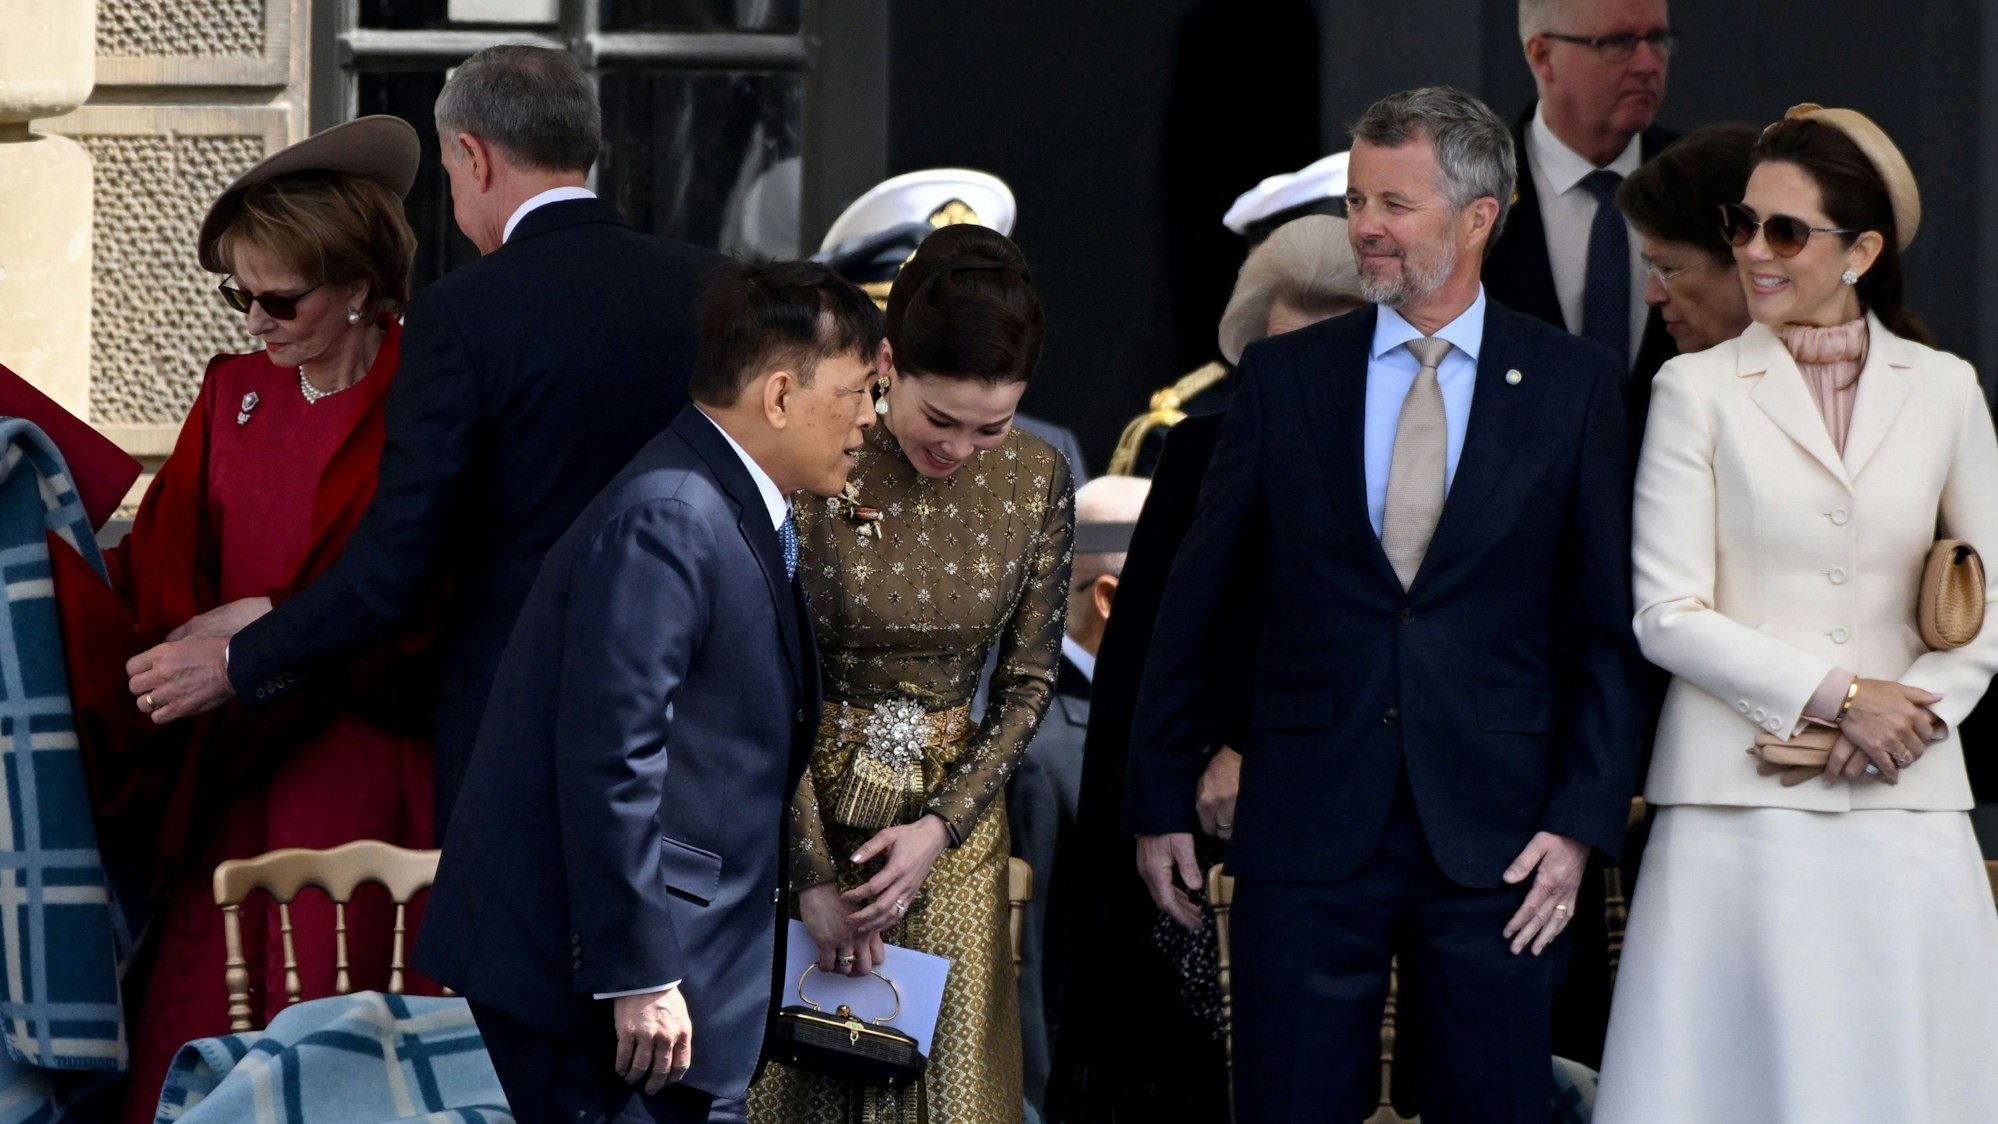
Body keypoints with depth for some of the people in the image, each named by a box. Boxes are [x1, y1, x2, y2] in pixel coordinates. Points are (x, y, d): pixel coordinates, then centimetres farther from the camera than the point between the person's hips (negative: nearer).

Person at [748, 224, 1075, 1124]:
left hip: (951, 821, 3)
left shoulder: (1036, 481, -7)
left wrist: (941, 827, -13)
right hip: (805, 805, -3)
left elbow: (1027, 681, 1)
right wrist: (813, 875, -15)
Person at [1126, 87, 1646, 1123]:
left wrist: (1583, 819, -6)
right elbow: (1198, 605, 10)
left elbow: (1609, 626, 2)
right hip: (1308, 834, 1)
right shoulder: (1283, 377, 7)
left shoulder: (1574, 387, 3)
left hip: (1494, 842, -1)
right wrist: (1160, 802, 8)